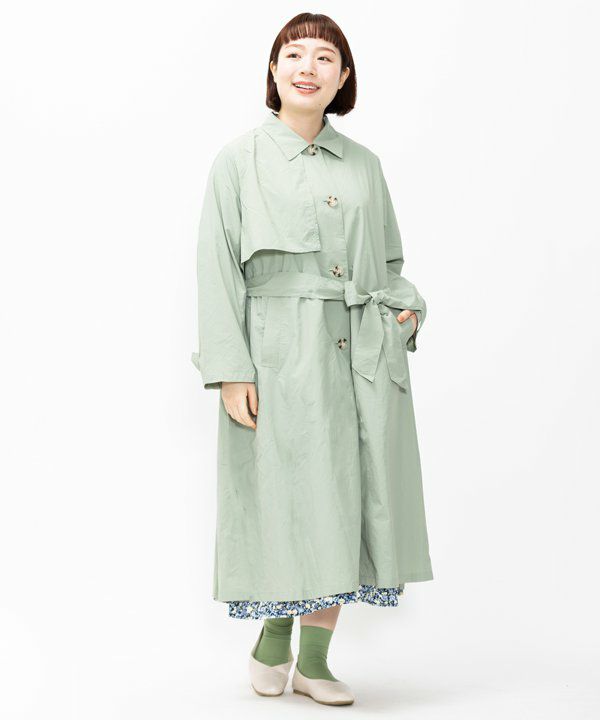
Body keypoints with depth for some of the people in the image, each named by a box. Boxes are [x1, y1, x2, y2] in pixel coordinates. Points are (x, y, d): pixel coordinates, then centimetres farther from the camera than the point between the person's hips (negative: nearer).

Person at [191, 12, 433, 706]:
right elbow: (218, 269, -4)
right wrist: (231, 370, -12)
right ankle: (271, 642, 24)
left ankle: (314, 661, 20)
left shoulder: (362, 164, 13)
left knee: (346, 501, 5)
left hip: (361, 356, 4)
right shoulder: (240, 159, 1)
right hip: (281, 355, -4)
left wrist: (405, 309, -1)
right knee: (288, 498, -1)